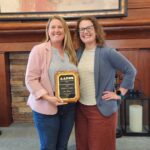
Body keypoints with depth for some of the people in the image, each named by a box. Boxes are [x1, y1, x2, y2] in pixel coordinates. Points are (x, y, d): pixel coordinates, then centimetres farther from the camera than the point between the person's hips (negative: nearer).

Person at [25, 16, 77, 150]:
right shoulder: (38, 50, -8)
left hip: (69, 107, 5)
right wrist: (47, 97, -22)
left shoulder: (71, 52, 10)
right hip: (46, 107, -5)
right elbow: (31, 79, -12)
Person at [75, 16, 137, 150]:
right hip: (81, 108, 6)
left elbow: (131, 71, -8)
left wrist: (119, 93, -10)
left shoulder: (107, 52, -11)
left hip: (102, 109, -5)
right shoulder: (78, 53, 6)